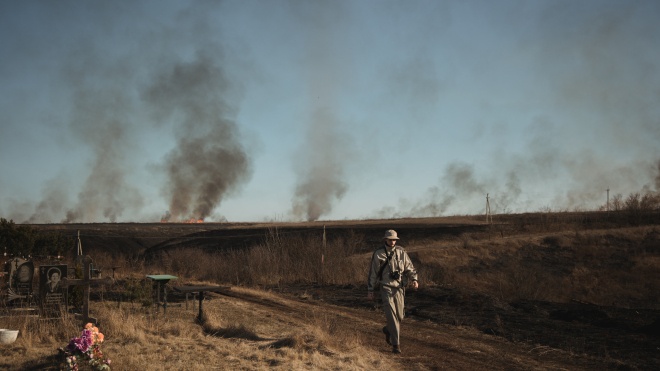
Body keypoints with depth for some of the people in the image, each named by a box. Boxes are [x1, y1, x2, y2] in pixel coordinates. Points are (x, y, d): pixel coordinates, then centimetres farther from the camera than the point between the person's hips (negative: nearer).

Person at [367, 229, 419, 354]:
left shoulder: (401, 252, 3)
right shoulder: (378, 254, -4)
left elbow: (410, 268, 4)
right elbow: (373, 273, 2)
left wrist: (414, 280, -15)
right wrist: (370, 290, 3)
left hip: (399, 288, 3)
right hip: (386, 287, -3)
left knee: (399, 316, 9)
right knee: (391, 315, -13)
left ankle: (388, 330, 40)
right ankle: (395, 344, -6)